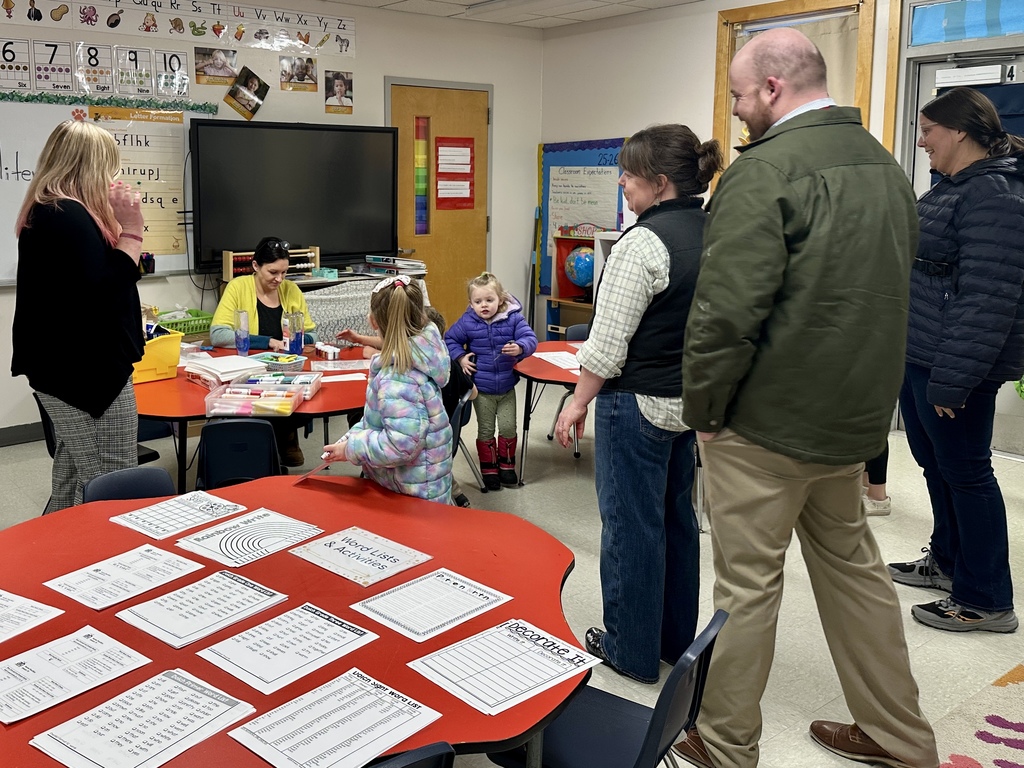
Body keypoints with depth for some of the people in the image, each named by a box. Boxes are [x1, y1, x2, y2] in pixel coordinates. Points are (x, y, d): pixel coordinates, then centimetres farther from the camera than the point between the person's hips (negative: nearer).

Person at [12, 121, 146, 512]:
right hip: (88, 374, -11)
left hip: (66, 369, 11)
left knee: (70, 489, 19)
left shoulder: (48, 212, 15)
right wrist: (130, 232, -17)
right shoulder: (68, 216, -18)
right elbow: (104, 294, -25)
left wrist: (114, 223, 10)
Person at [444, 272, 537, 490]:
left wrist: (520, 348, -38)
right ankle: (489, 469, 24)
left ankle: (506, 464, 29)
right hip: (481, 388, 0)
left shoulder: (513, 319, -11)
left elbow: (530, 338, -17)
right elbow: (450, 339, 4)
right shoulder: (467, 322, -10)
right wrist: (460, 357, -10)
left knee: (508, 427, 7)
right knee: (486, 430, 9)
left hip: (507, 387, 1)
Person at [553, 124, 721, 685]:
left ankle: (631, 652, 20)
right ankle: (677, 640, 33)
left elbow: (608, 344, -20)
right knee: (676, 517, 18)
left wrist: (577, 403, -9)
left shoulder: (644, 243, -20)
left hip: (638, 404, -8)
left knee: (630, 523, 5)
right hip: (692, 401, 9)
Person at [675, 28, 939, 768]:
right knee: (851, 563, 20)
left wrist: (701, 409, -11)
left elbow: (727, 311, -23)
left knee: (748, 582, 5)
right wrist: (863, 397, 19)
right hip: (855, 415, 8)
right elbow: (888, 297, 16)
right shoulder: (885, 165, 11)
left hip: (767, 421, -8)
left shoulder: (766, 170, -17)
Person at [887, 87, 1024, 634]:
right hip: (918, 355, 10)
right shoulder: (954, 187, 14)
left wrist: (952, 378, -26)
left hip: (953, 364, -10)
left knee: (965, 471, 0)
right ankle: (947, 561, 38)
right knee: (935, 462, 20)